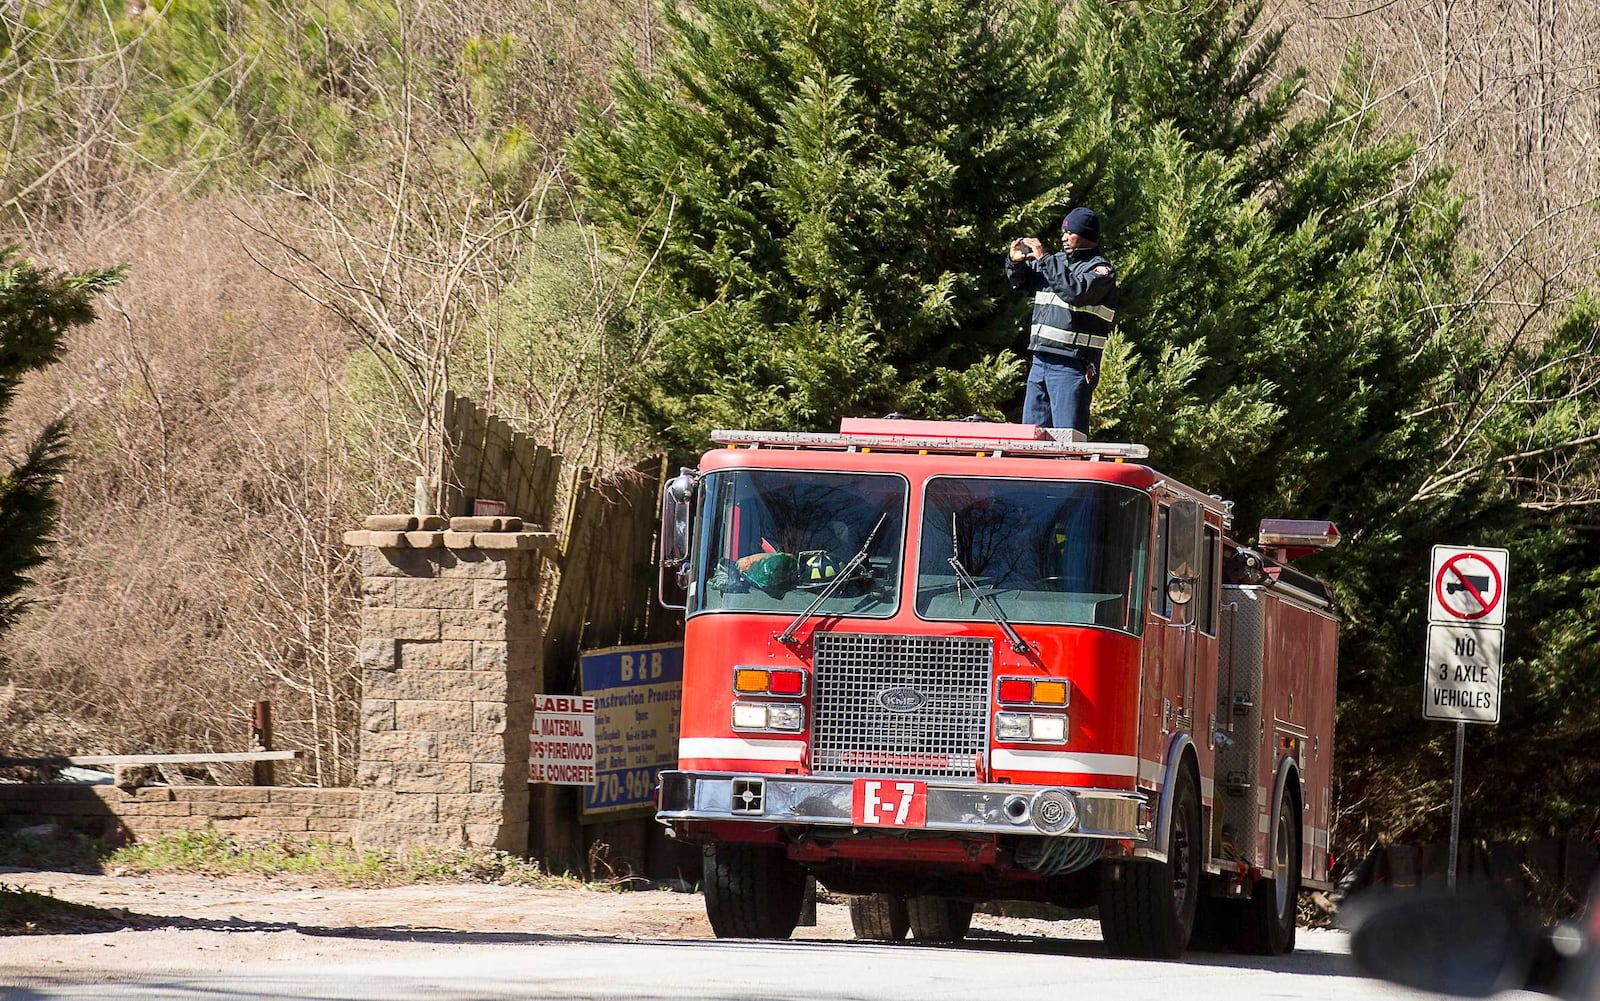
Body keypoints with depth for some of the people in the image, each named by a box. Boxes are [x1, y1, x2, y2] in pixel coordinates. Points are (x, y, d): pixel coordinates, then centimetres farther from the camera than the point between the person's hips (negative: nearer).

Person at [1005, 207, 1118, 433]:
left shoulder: (1101, 270, -4)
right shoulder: (1057, 261, 17)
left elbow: (1075, 291, -23)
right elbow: (1021, 282, 28)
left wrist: (1043, 259, -18)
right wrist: (1015, 262, 5)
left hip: (1071, 366, -8)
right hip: (1040, 361, 8)